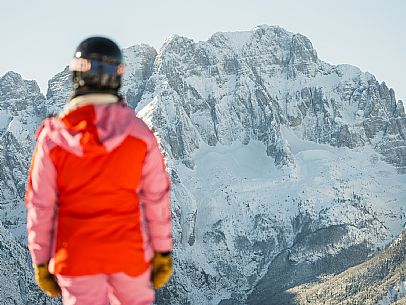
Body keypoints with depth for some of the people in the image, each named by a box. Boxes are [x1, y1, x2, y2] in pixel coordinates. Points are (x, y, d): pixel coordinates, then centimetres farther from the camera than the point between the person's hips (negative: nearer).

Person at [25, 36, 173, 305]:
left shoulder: (53, 137, -10)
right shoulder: (140, 135, -9)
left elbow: (40, 207, -5)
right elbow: (157, 200, -5)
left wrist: (41, 262, 6)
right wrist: (163, 253, 7)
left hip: (76, 257, 0)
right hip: (130, 253, 0)